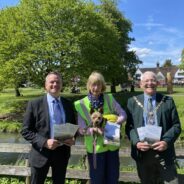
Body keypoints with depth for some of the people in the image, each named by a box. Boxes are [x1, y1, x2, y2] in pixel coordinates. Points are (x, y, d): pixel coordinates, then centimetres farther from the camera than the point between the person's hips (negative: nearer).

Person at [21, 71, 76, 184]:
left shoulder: (68, 104, 2)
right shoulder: (35, 104, -8)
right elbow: (26, 131, -8)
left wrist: (73, 138, -10)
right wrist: (45, 142, -22)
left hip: (62, 153, 3)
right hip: (41, 153, -3)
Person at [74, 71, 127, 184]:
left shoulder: (109, 98, -2)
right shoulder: (81, 104, -7)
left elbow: (123, 114, -2)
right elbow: (81, 129, -9)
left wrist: (115, 122, -21)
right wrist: (93, 130, -27)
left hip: (112, 145, 2)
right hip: (95, 147, -2)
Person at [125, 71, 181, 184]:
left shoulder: (168, 101, 4)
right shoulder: (133, 102, 4)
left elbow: (176, 125, 1)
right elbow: (129, 126, 3)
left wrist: (166, 141, -15)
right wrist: (136, 142, -14)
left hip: (164, 151, 0)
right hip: (142, 152, 1)